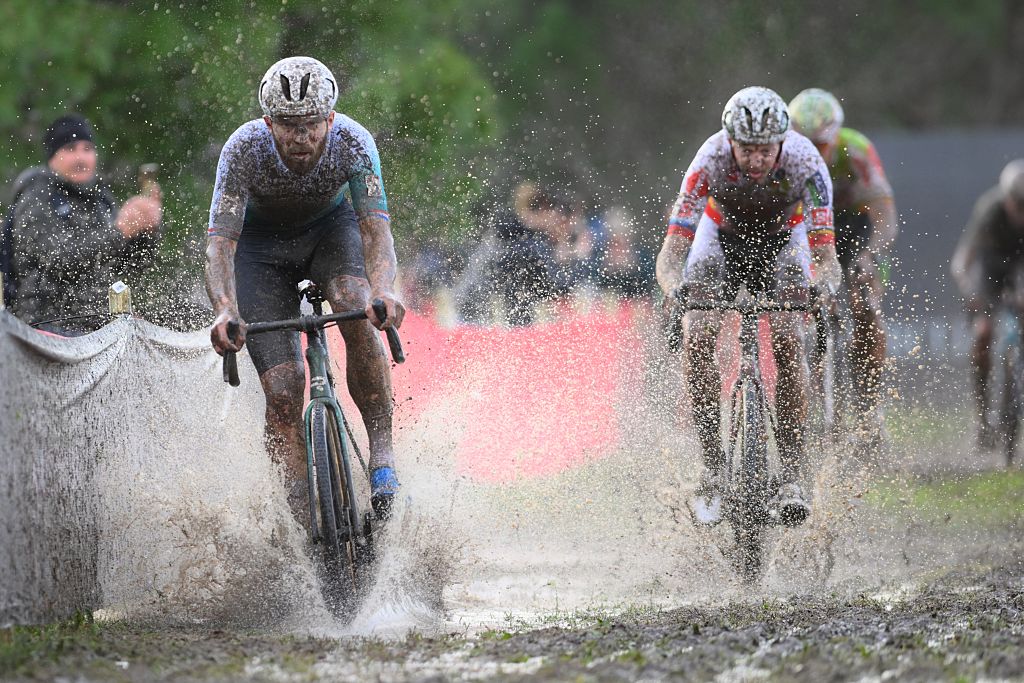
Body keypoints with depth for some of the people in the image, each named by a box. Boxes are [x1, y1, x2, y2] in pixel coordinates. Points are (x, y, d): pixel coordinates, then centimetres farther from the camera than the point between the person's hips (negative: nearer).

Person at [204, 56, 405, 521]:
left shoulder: (352, 143, -31)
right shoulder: (245, 149, -33)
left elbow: (376, 229, -37)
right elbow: (219, 242, -36)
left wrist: (383, 292, -57)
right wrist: (224, 310, -55)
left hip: (332, 226, 0)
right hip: (261, 244, 0)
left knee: (358, 317, -34)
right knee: (283, 392, -14)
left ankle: (382, 450, -21)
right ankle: (305, 525, -8)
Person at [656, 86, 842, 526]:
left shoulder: (805, 163, -34)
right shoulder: (710, 161, -34)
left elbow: (824, 254, -33)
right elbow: (671, 252, -35)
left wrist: (824, 284, -55)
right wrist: (676, 286, -57)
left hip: (783, 239, 0)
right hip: (721, 235, 0)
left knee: (788, 343, -23)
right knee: (698, 340, -22)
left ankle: (790, 476, -18)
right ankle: (712, 468, -14)